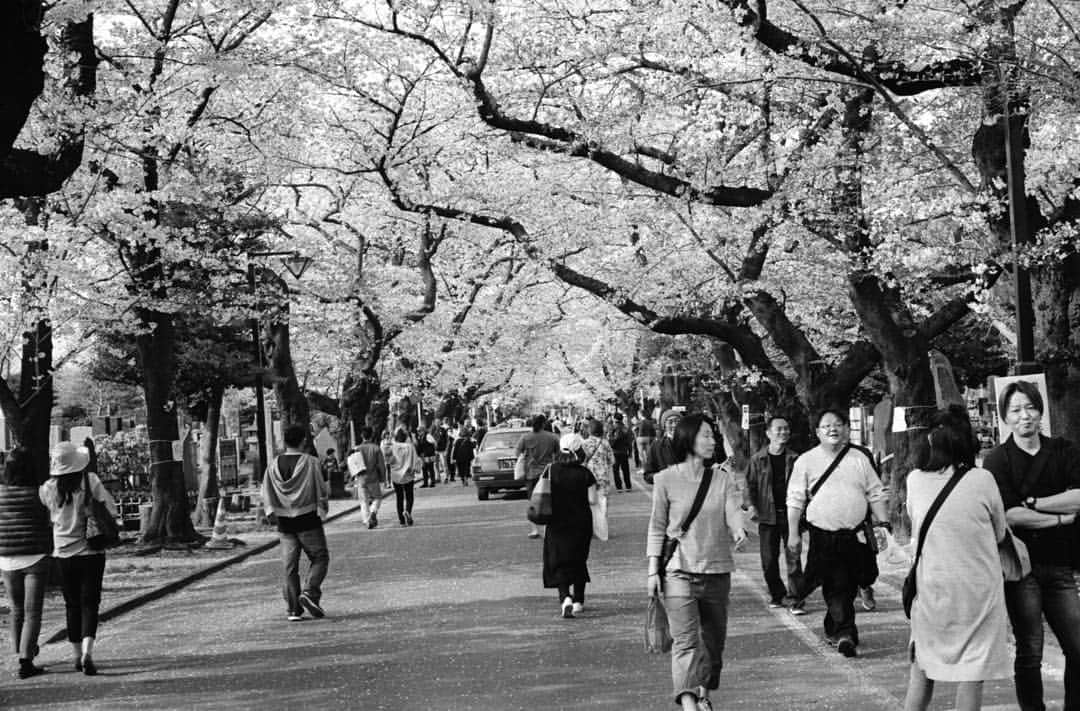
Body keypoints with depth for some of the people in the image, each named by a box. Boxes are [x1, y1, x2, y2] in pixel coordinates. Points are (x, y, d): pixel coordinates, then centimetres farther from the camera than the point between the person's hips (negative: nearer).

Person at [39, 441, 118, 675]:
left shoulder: (48, 488, -8)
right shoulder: (90, 481, -13)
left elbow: (43, 517, 5)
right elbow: (111, 509, -9)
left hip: (64, 553, 2)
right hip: (91, 551, -2)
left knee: (72, 604, 15)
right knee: (89, 603, 1)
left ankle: (77, 655, 22)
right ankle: (87, 652, -17)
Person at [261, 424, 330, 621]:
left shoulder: (274, 464, 2)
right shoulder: (310, 462, -9)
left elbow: (266, 495, 3)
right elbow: (321, 490, -6)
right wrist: (324, 507, 11)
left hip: (284, 522, 4)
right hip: (308, 519, -4)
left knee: (290, 565, 7)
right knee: (319, 557, 9)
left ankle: (293, 610, 5)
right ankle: (310, 592, -12)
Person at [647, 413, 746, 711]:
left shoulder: (722, 478, 5)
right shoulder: (667, 479, -3)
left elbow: (733, 511, -8)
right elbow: (657, 527, 2)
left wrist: (739, 530, -32)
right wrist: (653, 569, -2)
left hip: (717, 571, 4)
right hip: (679, 571, -4)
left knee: (714, 638, 14)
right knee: (685, 640, -14)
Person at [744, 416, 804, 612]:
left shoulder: (795, 459, 5)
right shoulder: (758, 459, 3)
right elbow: (750, 484, 5)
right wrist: (750, 505, -8)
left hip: (791, 515, -1)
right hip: (767, 515, 1)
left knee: (794, 558, -5)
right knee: (769, 560, 6)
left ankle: (795, 599, -1)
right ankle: (777, 595, 22)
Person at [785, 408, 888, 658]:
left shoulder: (859, 458, 8)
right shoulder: (806, 461, 2)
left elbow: (875, 494, 11)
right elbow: (795, 500, 2)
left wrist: (883, 523, 2)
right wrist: (793, 534, -2)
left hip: (856, 536, 3)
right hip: (823, 537, -3)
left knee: (848, 588, 9)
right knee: (836, 586, -12)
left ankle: (832, 629, 26)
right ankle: (845, 633, -13)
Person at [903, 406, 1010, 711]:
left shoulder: (915, 480, -5)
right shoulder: (981, 480, -11)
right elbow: (999, 533, 3)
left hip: (931, 586, 2)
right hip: (978, 589, -2)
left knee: (922, 667, 17)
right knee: (971, 673, 4)